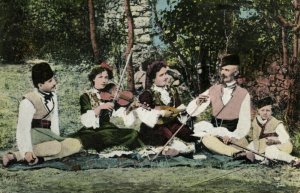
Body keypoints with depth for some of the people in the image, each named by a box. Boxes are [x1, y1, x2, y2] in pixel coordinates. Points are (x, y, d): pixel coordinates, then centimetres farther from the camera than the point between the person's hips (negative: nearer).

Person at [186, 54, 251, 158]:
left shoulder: (244, 94, 1)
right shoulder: (213, 90, 7)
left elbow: (244, 123, -5)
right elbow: (191, 112, 4)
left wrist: (232, 137, -22)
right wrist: (198, 102, -18)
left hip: (234, 136, -1)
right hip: (214, 135, 2)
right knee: (206, 138, -35)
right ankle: (237, 153, -46)